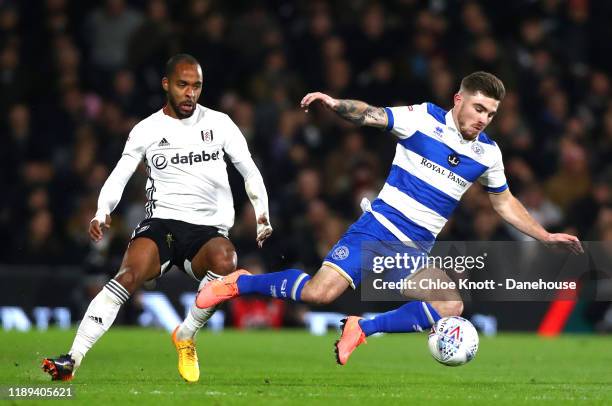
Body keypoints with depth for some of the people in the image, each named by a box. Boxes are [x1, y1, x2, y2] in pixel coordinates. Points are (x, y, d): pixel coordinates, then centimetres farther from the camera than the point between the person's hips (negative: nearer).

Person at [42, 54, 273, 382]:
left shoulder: (218, 123, 8)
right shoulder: (147, 130, 7)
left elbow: (250, 171, 13)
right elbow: (119, 176, 4)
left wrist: (262, 215, -1)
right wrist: (101, 214, -14)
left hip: (208, 230, 1)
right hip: (161, 223, -1)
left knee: (225, 262, -35)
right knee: (129, 275, -30)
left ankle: (186, 336, -9)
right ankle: (72, 360, -33)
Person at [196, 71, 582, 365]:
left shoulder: (488, 152, 9)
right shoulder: (424, 119, -4)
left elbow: (504, 202, 23)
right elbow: (370, 115, -9)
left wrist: (546, 236, 18)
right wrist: (337, 104, -30)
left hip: (416, 252, 5)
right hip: (377, 229, -5)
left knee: (452, 305, -21)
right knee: (319, 292, -22)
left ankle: (363, 329, -8)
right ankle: (239, 283, 2)